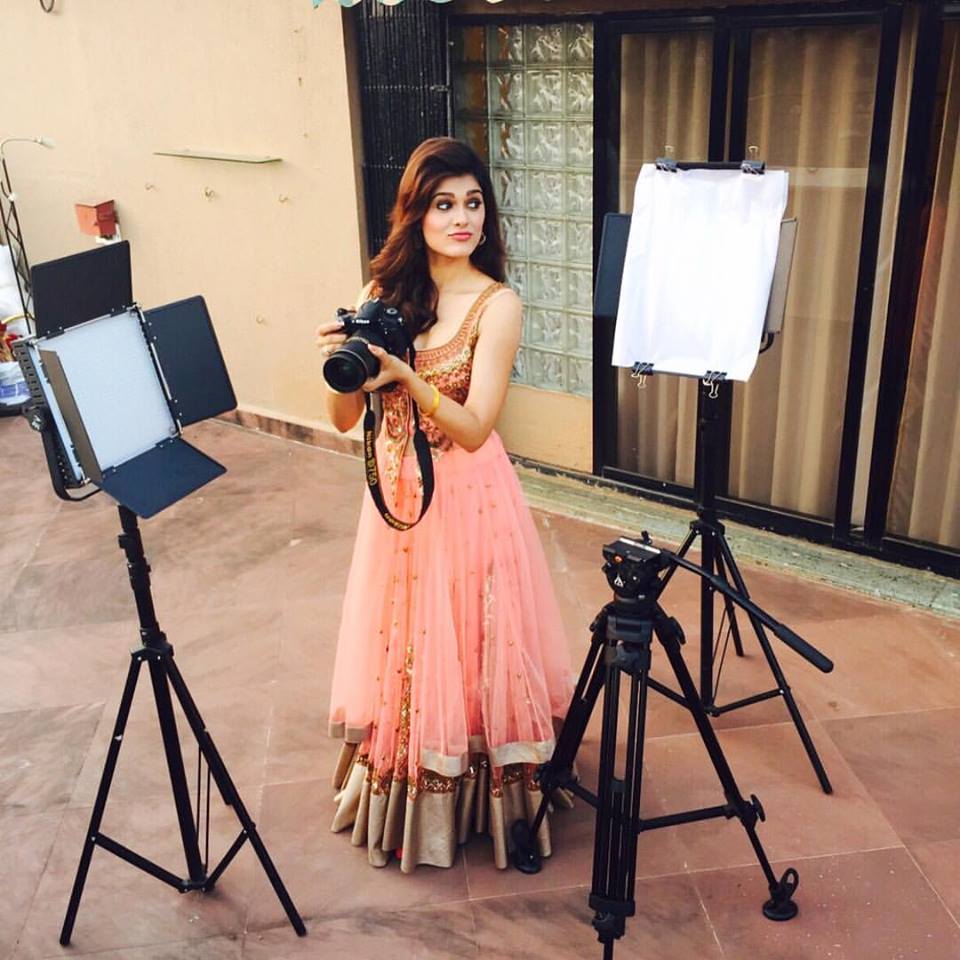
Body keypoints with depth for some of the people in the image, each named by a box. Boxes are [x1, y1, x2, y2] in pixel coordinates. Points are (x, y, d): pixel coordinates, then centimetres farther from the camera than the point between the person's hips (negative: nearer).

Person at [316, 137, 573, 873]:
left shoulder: (497, 305, -12)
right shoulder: (386, 294, 2)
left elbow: (474, 428, -19)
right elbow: (343, 419, -1)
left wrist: (404, 372, -31)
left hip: (468, 500, -5)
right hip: (397, 495, 5)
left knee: (466, 654, 6)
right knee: (400, 653, 16)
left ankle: (478, 801, 28)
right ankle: (405, 798, 36)